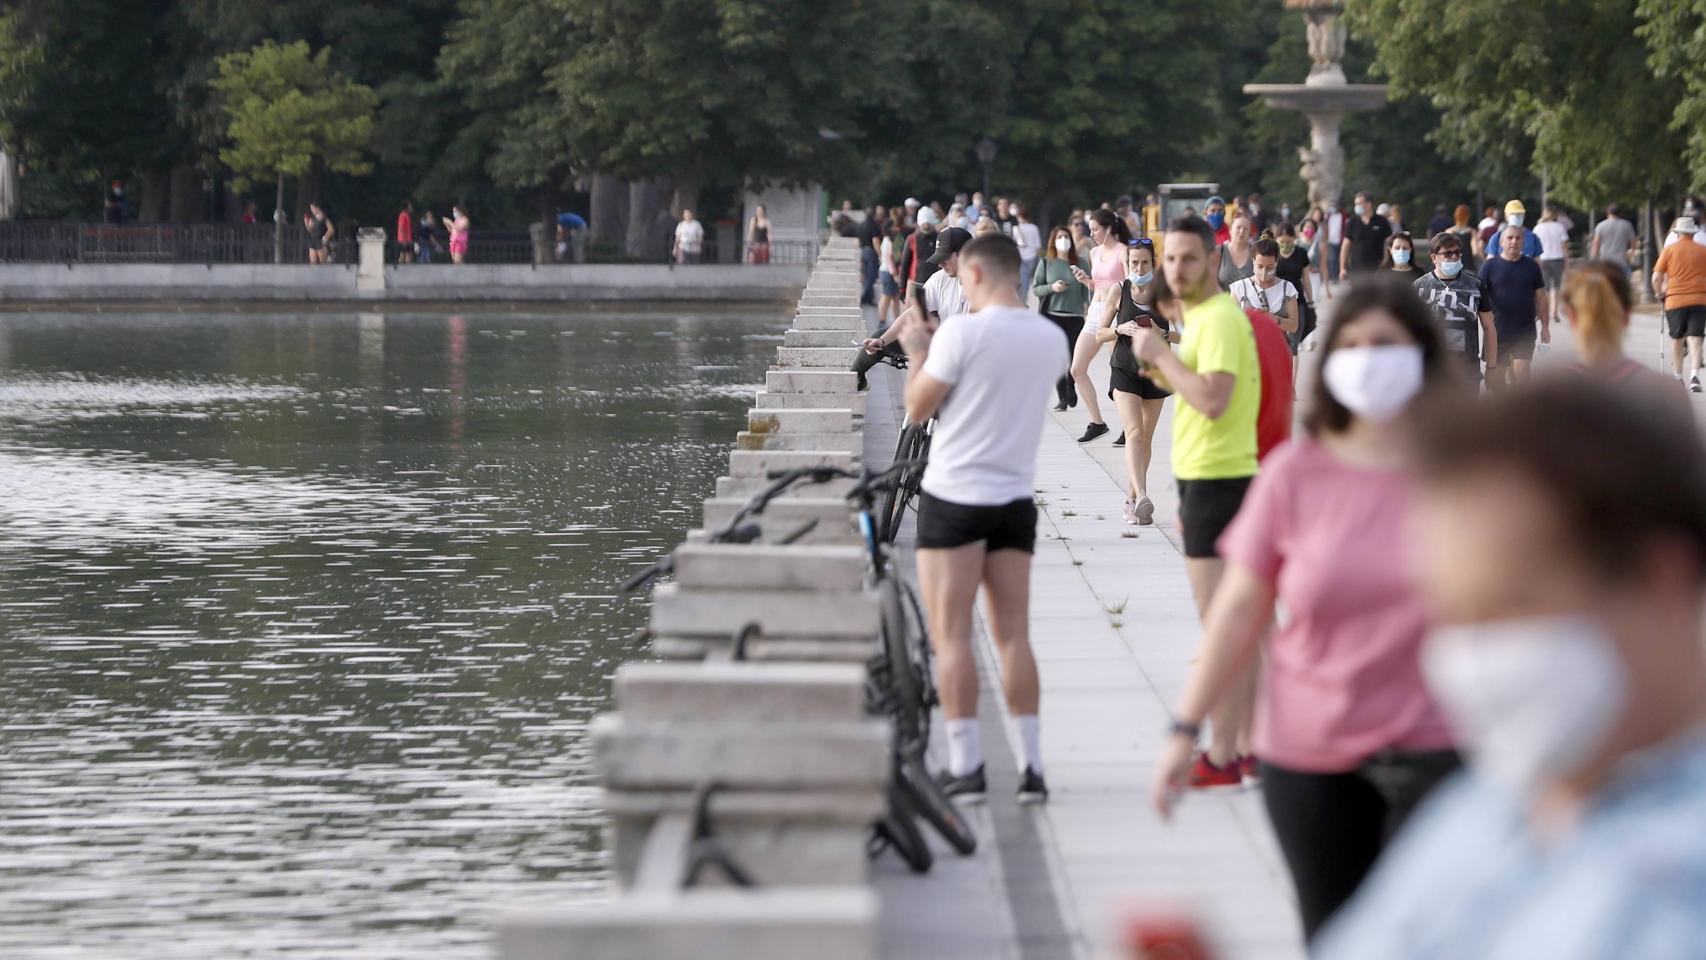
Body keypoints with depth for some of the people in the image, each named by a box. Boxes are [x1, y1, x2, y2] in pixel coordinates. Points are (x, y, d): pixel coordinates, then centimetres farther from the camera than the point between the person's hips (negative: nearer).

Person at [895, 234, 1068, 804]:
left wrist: (917, 351, 9)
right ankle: (1031, 765, 6)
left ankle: (966, 764, -4)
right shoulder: (1049, 337, 5)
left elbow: (917, 409, -7)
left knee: (951, 636, 0)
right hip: (1016, 497, 5)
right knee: (1014, 635, 9)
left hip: (954, 495, -5)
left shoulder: (963, 333, -14)